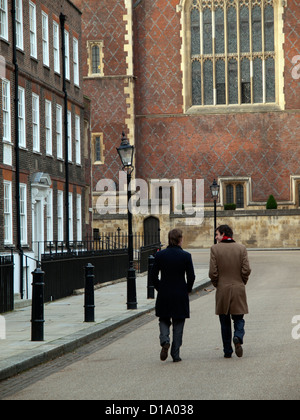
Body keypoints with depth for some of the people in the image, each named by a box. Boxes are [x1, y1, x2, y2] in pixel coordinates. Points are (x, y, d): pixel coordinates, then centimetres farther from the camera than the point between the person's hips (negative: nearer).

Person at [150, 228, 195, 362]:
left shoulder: (160, 255, -3)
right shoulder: (186, 256, -8)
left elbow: (153, 275, -1)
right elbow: (191, 276, -7)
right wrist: (187, 290, 9)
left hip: (164, 295, 1)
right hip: (181, 295, -1)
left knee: (164, 320, 17)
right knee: (178, 323, 8)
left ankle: (165, 341, -12)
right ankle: (175, 354, 8)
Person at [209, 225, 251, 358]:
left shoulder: (215, 249, -6)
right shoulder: (241, 248, 0)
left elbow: (213, 272, -9)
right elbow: (246, 270, -5)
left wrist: (217, 285, 8)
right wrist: (242, 283, 11)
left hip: (222, 290, -1)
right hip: (238, 289, 1)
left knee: (225, 322, 9)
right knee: (238, 318, 11)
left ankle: (227, 351, 10)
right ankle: (238, 337, -18)